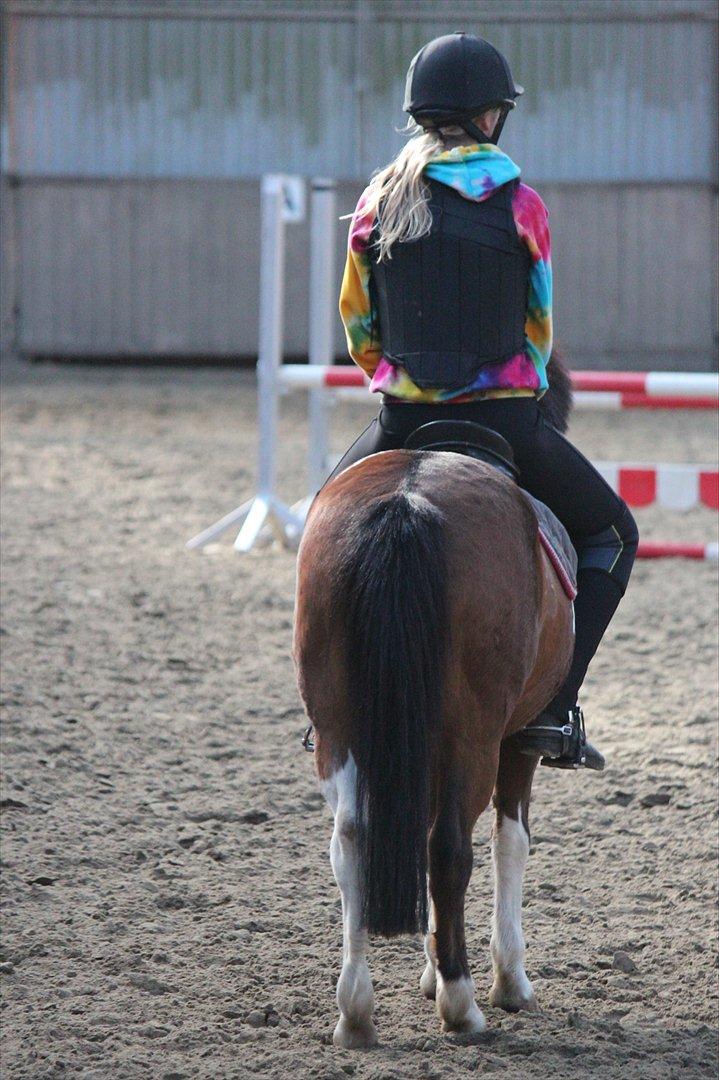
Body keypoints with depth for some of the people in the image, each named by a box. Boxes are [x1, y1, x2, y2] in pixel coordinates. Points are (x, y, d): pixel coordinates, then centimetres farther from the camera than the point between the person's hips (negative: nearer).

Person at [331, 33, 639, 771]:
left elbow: (357, 328, 9)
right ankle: (553, 709, 3)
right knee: (611, 534, 18)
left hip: (402, 421, 3)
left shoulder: (377, 202, 2)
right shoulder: (518, 204, -4)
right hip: (503, 418, -2)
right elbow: (540, 326, 7)